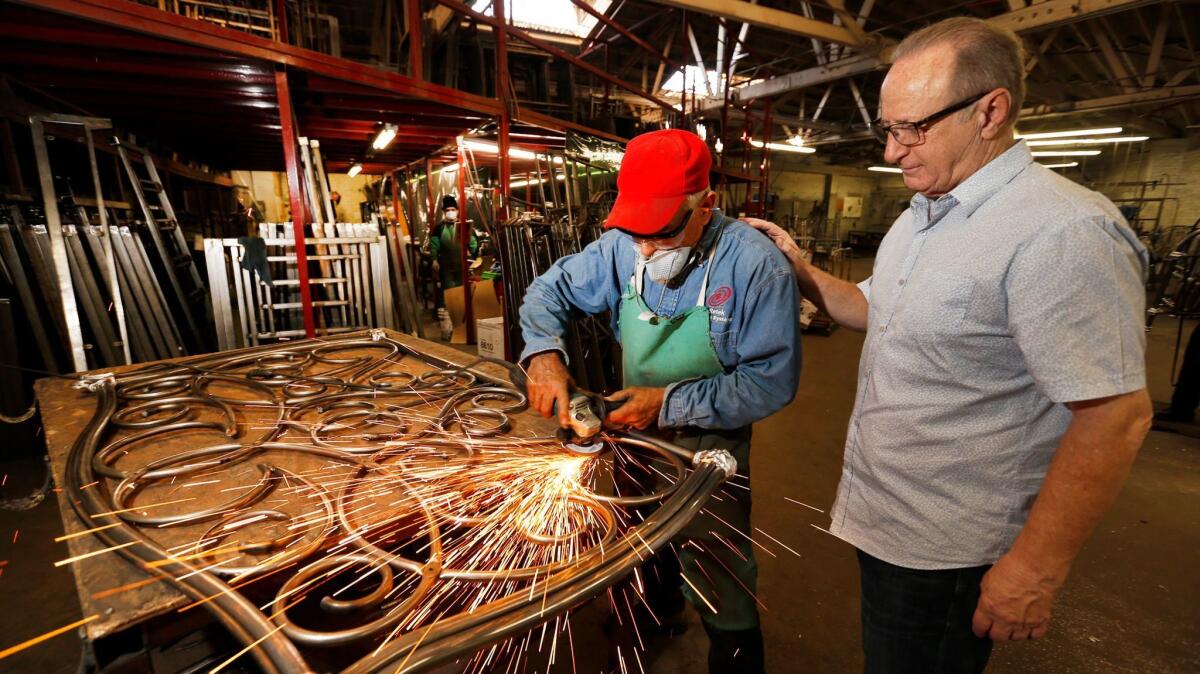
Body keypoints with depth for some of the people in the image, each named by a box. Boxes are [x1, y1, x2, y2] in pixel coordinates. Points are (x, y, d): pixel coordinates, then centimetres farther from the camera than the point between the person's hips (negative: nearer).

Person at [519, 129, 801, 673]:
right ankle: (657, 619, 63)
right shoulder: (622, 248, -13)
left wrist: (671, 402, -27)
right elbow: (549, 290, -2)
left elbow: (772, 381, -22)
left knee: (721, 596, 11)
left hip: (709, 448, -5)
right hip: (635, 435, 5)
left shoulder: (756, 266, -25)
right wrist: (543, 352, -22)